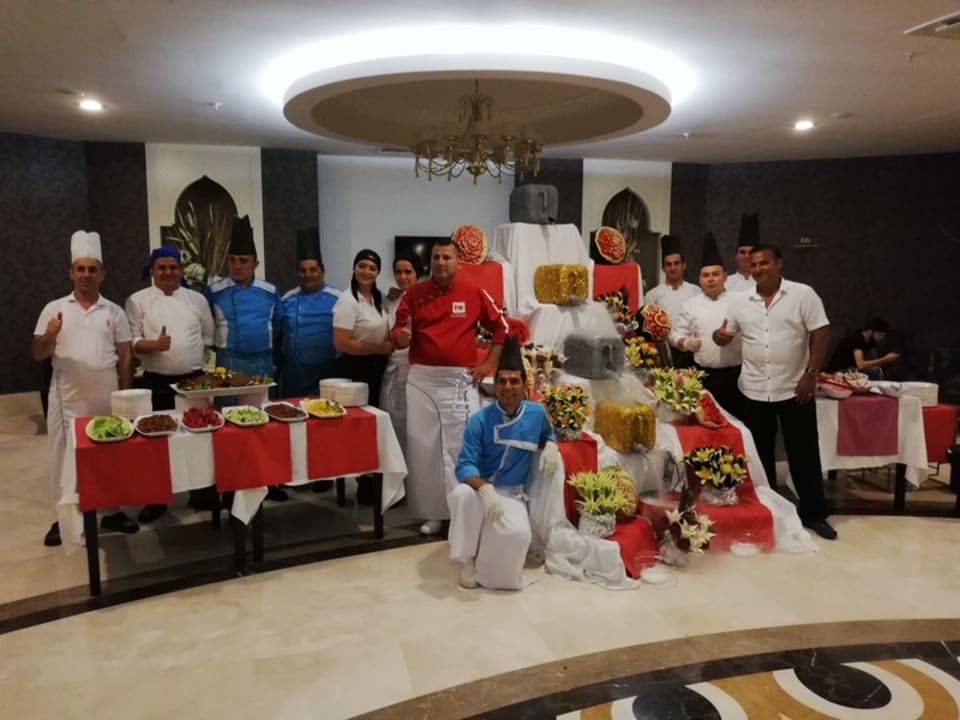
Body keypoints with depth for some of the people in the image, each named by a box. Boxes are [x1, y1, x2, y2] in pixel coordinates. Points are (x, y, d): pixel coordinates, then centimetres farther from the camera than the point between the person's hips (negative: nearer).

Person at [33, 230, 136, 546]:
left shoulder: (114, 312, 5)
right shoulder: (54, 309, 4)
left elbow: (125, 357, 5)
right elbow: (38, 354, 3)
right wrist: (50, 336, -18)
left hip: (106, 395, 1)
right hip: (67, 396, 0)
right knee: (64, 455, 4)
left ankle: (110, 511, 21)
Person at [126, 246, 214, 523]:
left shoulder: (197, 299, 7)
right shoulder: (138, 300, 1)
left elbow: (208, 337, 13)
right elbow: (132, 341, -4)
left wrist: (192, 357, 5)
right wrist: (153, 345, -22)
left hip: (194, 379, 2)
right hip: (158, 383, -2)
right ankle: (156, 500, 18)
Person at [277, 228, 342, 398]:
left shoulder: (337, 299, -3)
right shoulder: (287, 300, 6)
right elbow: (278, 335, 11)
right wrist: (279, 366, 9)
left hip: (327, 374, -3)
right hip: (292, 374, 3)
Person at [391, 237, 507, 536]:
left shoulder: (474, 293, 1)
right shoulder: (413, 293, 2)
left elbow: (501, 327, 10)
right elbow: (397, 334, 2)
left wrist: (489, 364, 2)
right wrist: (402, 336, -22)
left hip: (461, 380, -1)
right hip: (422, 379, 1)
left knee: (463, 444, 3)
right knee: (424, 447, 4)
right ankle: (431, 513, 16)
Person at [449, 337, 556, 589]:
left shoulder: (537, 413, -1)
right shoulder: (479, 420, -12)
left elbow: (548, 434, 23)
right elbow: (464, 466, -17)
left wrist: (549, 447, -2)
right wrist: (485, 489, -37)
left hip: (512, 494, 1)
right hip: (479, 487, -1)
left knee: (518, 534, -33)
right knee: (463, 493, -38)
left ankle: (488, 566, 4)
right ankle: (469, 558, -12)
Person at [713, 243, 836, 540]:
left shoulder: (803, 294, -5)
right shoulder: (740, 300, 4)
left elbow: (820, 334, -7)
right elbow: (726, 335, 10)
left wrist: (811, 373, -13)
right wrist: (719, 336, -15)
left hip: (794, 389, -3)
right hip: (754, 391, 3)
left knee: (804, 453, 5)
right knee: (760, 454, 12)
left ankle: (814, 514, 19)